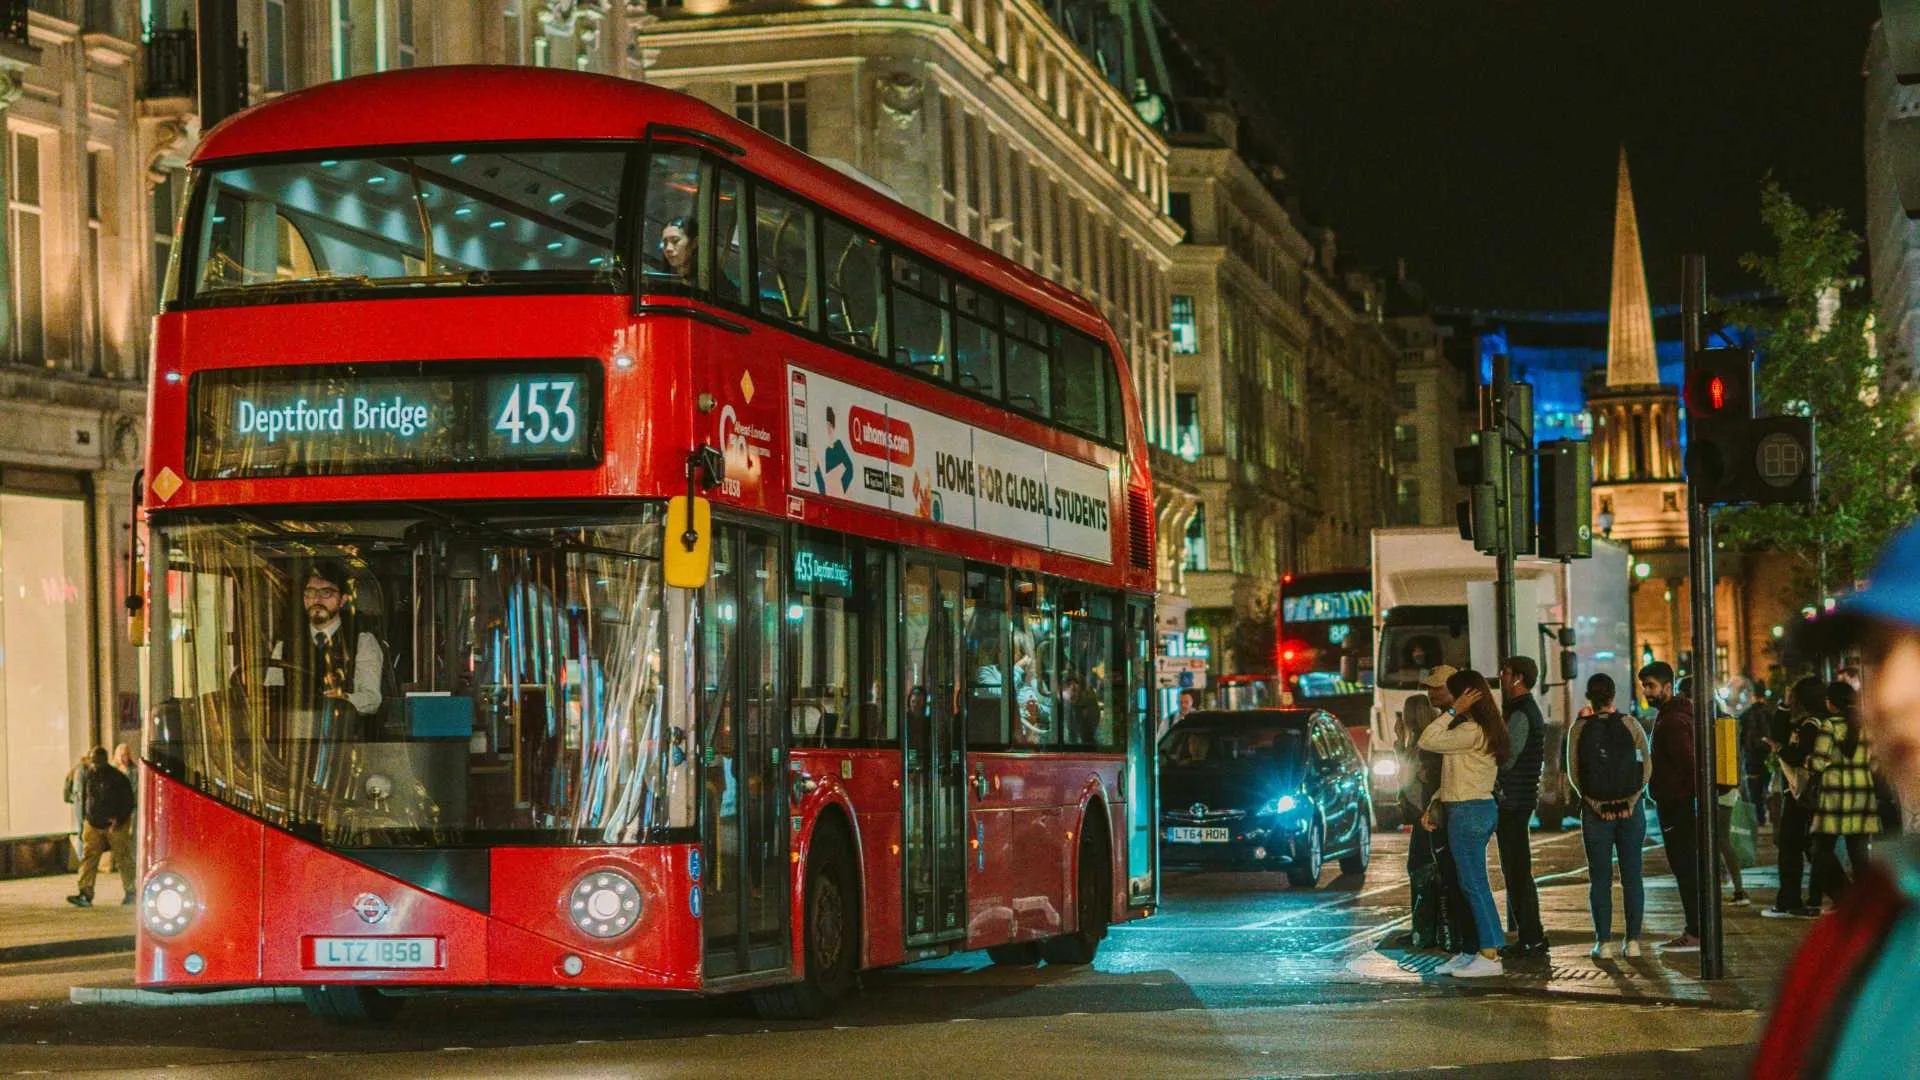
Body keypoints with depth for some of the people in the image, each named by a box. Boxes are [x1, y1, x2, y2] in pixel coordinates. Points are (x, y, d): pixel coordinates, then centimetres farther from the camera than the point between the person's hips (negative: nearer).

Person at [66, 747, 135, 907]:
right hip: (94, 825, 4)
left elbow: (128, 801, -10)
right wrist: (85, 817, 12)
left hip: (116, 825, -4)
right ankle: (85, 895, -14)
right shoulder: (89, 777, 3)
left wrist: (119, 819, -18)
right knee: (88, 858, -8)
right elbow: (84, 799, 16)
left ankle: (130, 892, 22)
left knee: (123, 859, 6)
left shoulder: (117, 778, -12)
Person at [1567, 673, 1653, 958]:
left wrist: (1597, 806, -7)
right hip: (1630, 808, 1)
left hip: (1594, 809, -1)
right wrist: (1630, 802, -6)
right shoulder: (1630, 725, -1)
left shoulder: (1579, 728, -3)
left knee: (1600, 880, 5)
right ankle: (1633, 941, 6)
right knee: (1632, 876, 7)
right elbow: (1647, 766, -5)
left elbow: (1573, 773, -6)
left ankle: (1603, 942, 3)